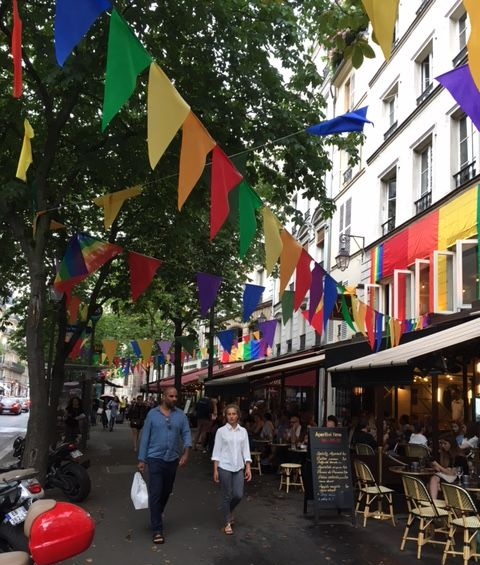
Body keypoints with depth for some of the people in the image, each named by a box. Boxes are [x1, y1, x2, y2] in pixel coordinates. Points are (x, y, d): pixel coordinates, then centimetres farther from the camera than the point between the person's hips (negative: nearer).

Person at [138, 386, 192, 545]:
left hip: (172, 459, 3)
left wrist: (185, 453, -17)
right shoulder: (152, 413, -4)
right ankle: (157, 529, 1)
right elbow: (145, 437, -2)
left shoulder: (181, 415, 1)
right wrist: (141, 459, -3)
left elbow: (186, 434, -1)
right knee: (155, 493, -5)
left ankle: (158, 514, 44)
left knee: (166, 491, 18)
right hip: (155, 458, -3)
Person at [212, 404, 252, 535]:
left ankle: (229, 511, 31)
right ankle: (227, 523, 19)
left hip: (238, 467, 3)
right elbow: (216, 451, -4)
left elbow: (246, 450, 6)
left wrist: (248, 467, -1)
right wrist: (215, 470, -7)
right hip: (224, 467, -3)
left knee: (238, 495, 0)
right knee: (226, 496, 3)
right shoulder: (221, 431, -3)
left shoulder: (243, 431, 5)